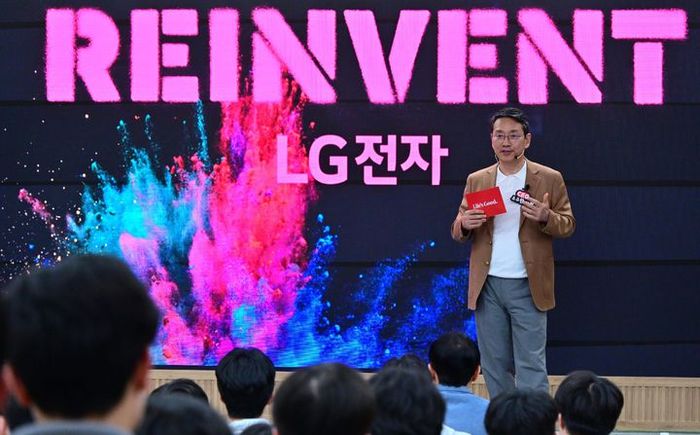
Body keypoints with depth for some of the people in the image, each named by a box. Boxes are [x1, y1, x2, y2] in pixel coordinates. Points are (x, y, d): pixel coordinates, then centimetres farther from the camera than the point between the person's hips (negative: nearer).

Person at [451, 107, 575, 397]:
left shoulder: (549, 179, 3)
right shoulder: (476, 181, 11)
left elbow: (568, 224, 4)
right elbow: (458, 231, 13)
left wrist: (546, 218, -18)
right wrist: (465, 224, -12)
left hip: (527, 286, -3)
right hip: (488, 285, 3)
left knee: (530, 365, -5)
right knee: (494, 365, 9)